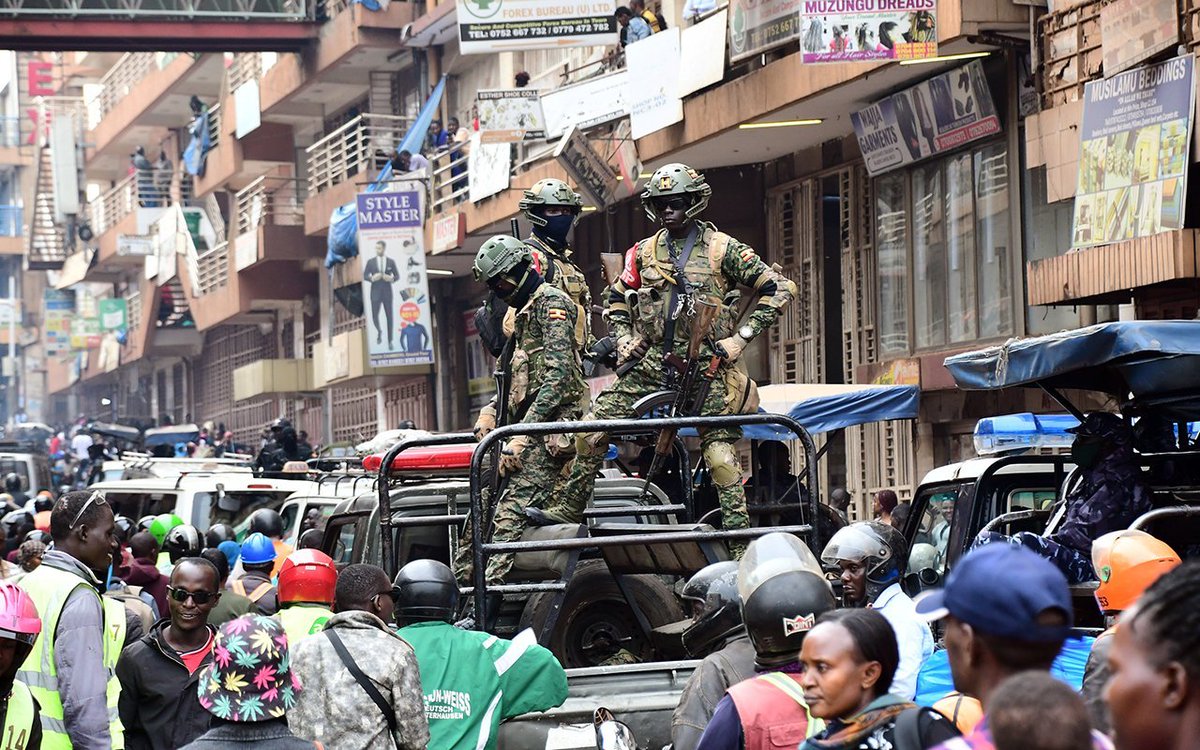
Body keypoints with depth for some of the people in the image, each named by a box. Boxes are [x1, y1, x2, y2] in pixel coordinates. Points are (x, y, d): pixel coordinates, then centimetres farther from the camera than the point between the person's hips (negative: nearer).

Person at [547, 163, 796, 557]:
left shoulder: (722, 248, -1)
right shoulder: (644, 252, 11)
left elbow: (780, 289, -1)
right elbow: (616, 299, 26)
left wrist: (741, 337, -7)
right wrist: (623, 338, 8)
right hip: (652, 361, 4)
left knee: (720, 456, -9)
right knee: (591, 429, -3)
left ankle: (740, 543, -5)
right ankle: (569, 508, 10)